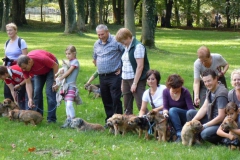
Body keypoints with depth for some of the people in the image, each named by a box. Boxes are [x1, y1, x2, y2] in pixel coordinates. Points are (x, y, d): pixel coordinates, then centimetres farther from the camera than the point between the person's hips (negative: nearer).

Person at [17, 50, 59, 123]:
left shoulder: (41, 58, -41)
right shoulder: (24, 66, -26)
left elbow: (55, 65, -25)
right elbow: (28, 83, -19)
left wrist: (55, 81, -21)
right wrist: (30, 99, -28)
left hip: (50, 68, -5)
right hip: (39, 72, 5)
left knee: (50, 92, -14)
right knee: (37, 91, -4)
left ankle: (51, 119, -14)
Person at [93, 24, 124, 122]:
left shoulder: (116, 41, -9)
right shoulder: (97, 44, 14)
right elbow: (95, 58, 31)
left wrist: (121, 67, -11)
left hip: (114, 75, -7)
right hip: (102, 76, 7)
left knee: (116, 99, -10)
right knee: (106, 100, 11)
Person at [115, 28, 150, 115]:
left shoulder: (138, 46, -12)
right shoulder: (127, 47, 14)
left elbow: (140, 66, -16)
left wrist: (135, 83, -18)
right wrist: (123, 83, 16)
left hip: (136, 79, -9)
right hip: (126, 79, 9)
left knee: (141, 105, -10)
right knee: (127, 106, 11)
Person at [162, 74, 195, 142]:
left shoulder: (185, 92, -15)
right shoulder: (166, 92, -6)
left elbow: (191, 108, -21)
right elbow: (165, 107, -7)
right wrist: (165, 111, -32)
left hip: (185, 117, -3)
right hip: (173, 117, 3)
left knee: (172, 110, -33)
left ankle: (180, 134, -35)